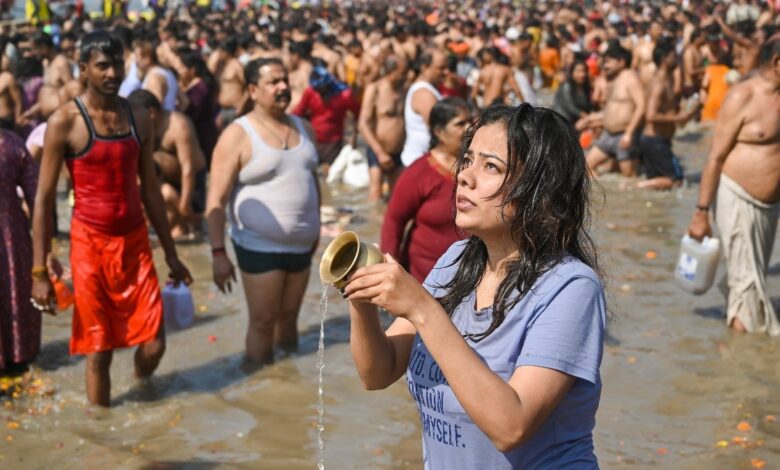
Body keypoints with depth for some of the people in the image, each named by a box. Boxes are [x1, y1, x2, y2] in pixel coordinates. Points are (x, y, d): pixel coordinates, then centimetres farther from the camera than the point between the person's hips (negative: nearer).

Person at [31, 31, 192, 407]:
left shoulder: (138, 118, 5)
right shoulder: (64, 121, -9)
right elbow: (44, 198, -8)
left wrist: (171, 254, 12)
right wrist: (39, 269, -11)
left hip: (135, 242, 4)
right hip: (90, 245, -4)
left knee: (154, 344, 3)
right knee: (98, 351, 4)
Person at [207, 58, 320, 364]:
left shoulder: (303, 128, 8)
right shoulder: (238, 135, -12)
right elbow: (216, 200, -14)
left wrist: (316, 227, 19)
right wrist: (218, 253, -19)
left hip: (301, 245, 6)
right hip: (260, 246, -5)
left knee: (289, 319, 16)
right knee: (263, 323, 1)